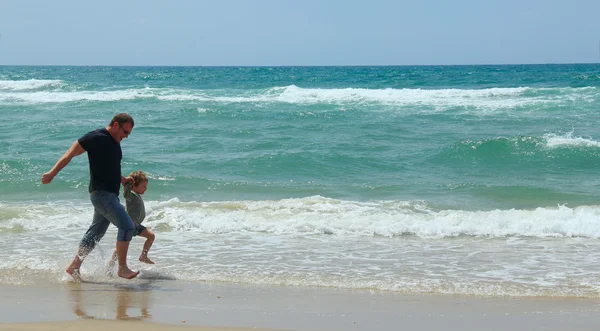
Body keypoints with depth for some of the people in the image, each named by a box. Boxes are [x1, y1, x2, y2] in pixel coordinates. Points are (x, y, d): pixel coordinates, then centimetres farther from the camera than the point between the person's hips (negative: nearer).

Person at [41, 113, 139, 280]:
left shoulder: (115, 143, 15)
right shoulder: (96, 138, -12)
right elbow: (70, 153, -12)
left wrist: (122, 179, 19)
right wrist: (53, 173, -17)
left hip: (110, 194, 10)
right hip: (101, 193, -10)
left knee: (96, 232, 13)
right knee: (127, 225, -15)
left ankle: (74, 267, 21)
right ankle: (122, 268, -10)